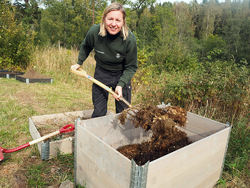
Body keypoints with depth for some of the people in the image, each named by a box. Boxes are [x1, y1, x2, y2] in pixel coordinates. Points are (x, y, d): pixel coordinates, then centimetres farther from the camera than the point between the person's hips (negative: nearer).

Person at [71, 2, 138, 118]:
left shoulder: (130, 39, -24)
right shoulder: (94, 32, -18)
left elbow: (131, 67, -14)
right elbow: (85, 46, 7)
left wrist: (121, 84, -24)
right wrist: (79, 63, 7)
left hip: (122, 75, -1)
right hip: (101, 74, 1)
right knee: (98, 113, 9)